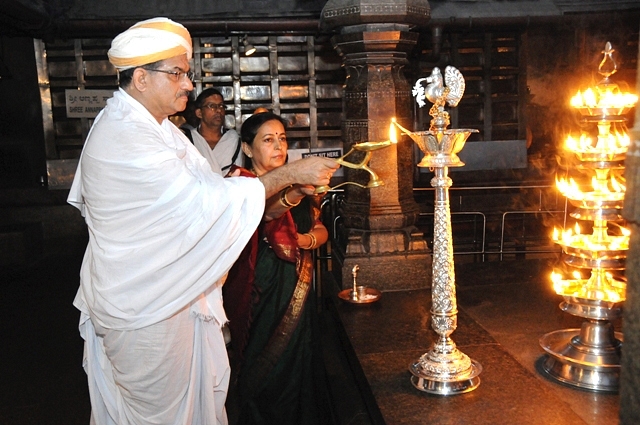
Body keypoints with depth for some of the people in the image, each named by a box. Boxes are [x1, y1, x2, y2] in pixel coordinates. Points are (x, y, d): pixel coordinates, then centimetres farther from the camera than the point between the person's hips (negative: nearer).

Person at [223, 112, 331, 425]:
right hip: (258, 292, -4)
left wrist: (307, 240, -10)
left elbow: (321, 229, 13)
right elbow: (263, 209, -29)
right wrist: (295, 193, -48)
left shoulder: (297, 182, 11)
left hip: (296, 290, 5)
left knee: (296, 365, 12)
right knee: (260, 372, 0)